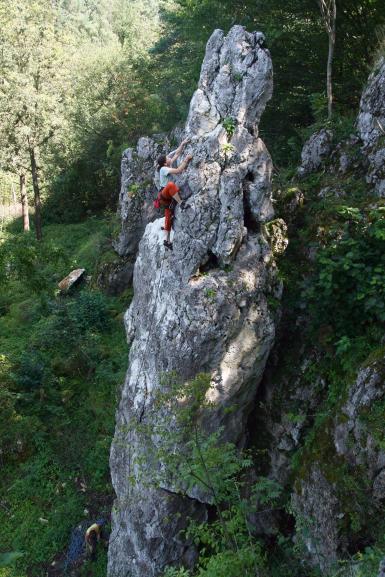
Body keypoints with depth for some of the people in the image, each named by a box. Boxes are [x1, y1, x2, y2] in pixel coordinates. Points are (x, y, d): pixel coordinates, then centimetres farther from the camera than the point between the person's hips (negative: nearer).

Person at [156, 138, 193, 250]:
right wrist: (186, 160, -20)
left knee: (168, 217, 5)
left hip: (168, 196, 9)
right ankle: (181, 203, -37)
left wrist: (183, 144, 9)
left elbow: (177, 154, 15)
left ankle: (167, 240, 5)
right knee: (171, 184, -41)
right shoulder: (163, 169, -15)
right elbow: (178, 171, -25)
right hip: (164, 194, -9)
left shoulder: (168, 166, 9)